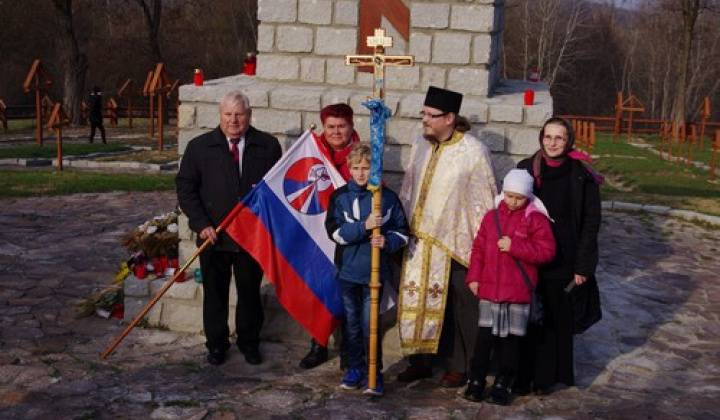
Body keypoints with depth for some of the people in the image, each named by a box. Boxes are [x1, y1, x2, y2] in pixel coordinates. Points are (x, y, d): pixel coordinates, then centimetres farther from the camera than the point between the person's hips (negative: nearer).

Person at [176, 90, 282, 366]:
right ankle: (216, 344, 25)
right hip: (213, 236, 0)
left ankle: (249, 343, 28)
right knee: (214, 293, 10)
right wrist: (201, 224, -8)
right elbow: (185, 188, 1)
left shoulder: (268, 146, 1)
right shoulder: (199, 147, 1)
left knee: (250, 292, 11)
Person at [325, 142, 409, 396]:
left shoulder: (387, 197, -2)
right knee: (352, 323, 13)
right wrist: (364, 226, -22)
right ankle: (355, 367, 28)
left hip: (374, 271, -2)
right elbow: (335, 232, -10)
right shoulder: (339, 197, 0)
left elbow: (402, 232, 3)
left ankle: (375, 373, 10)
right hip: (347, 270, 2)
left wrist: (387, 241, -17)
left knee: (370, 325, -2)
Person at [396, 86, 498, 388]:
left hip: (455, 241, -5)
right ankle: (421, 361, 22)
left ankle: (458, 366, 18)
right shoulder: (421, 146, 6)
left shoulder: (473, 151, -11)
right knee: (417, 300, 8)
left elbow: (486, 200, -8)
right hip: (420, 239, 5)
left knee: (457, 306, 4)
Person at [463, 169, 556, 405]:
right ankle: (476, 380, 16)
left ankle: (502, 384, 20)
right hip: (489, 288, 3)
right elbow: (479, 248, 12)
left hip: (518, 291, -2)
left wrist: (514, 247, -17)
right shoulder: (491, 217, 7)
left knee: (511, 338, 7)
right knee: (484, 336, 5)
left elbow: (546, 251, -11)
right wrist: (473, 277, 4)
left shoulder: (535, 219, -4)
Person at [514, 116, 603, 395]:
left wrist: (583, 265, -7)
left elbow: (591, 221, -4)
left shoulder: (582, 175, -4)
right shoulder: (526, 169, 3)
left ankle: (546, 377, 21)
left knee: (557, 318, 7)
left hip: (563, 262, -2)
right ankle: (522, 377, 15)